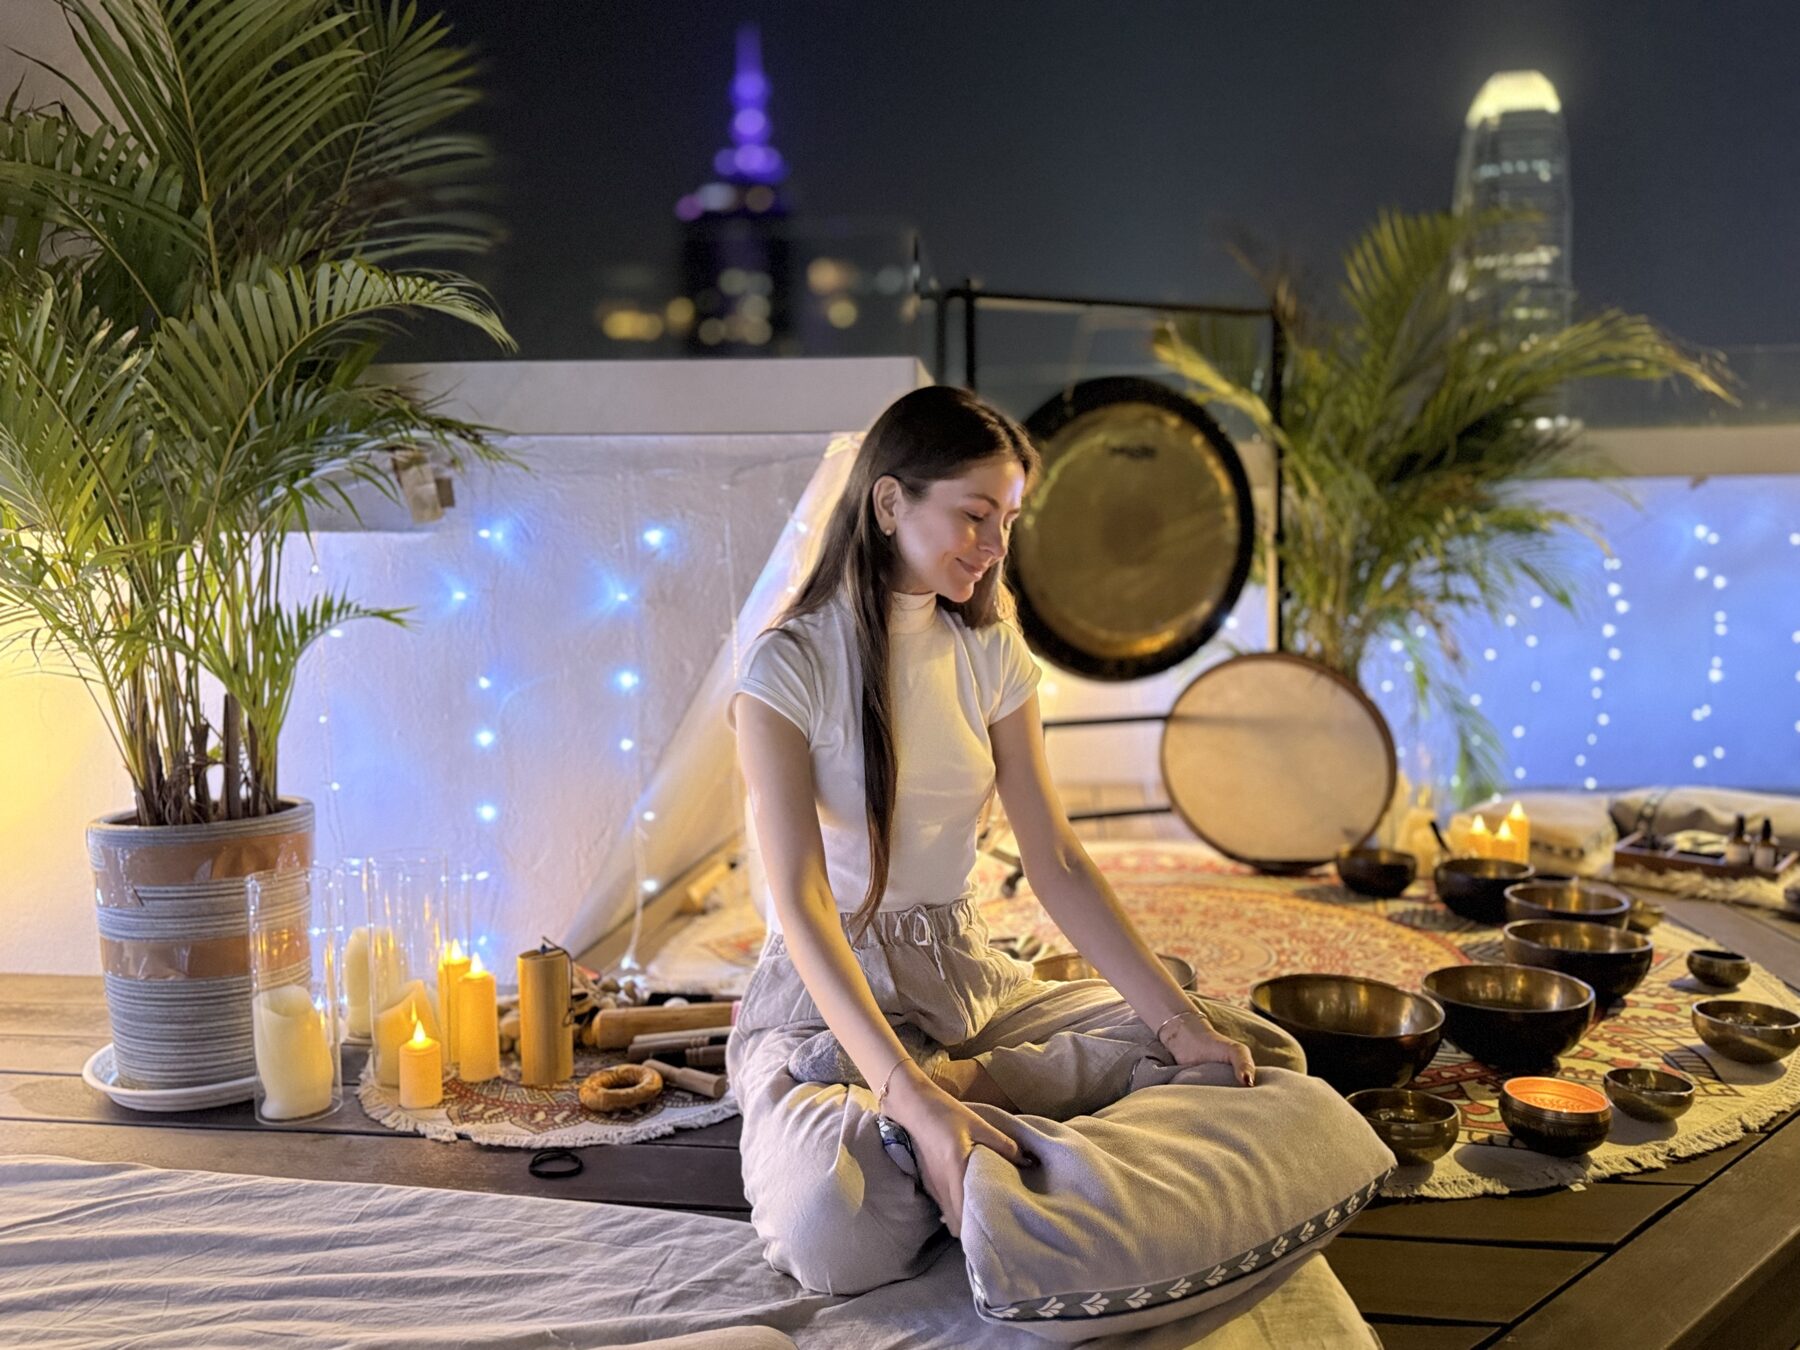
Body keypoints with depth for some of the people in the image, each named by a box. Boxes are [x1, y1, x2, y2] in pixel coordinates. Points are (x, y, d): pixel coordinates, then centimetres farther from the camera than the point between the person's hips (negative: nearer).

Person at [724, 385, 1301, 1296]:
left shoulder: (990, 654, 6)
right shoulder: (790, 667, -13)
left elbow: (1056, 864, 1)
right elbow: (800, 902, -22)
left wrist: (1182, 1019, -12)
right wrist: (913, 1105, -34)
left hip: (968, 976, 6)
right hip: (828, 995, -6)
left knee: (1259, 1057, -11)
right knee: (831, 1225, -38)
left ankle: (959, 1081, -13)